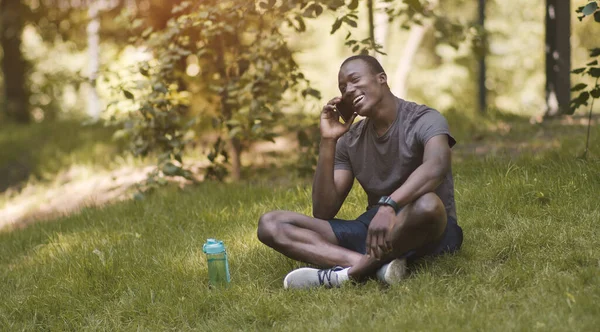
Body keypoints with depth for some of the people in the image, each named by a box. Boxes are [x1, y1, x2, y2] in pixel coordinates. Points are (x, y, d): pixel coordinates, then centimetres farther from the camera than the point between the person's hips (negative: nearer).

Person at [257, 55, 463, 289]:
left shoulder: (425, 121, -8)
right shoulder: (350, 140, 9)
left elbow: (436, 166, -32)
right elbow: (323, 213, 1)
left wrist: (388, 205, -48)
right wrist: (327, 142, -5)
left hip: (429, 229, -5)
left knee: (426, 205, -42)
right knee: (270, 224, -11)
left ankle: (347, 273, -29)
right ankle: (379, 263, -31)